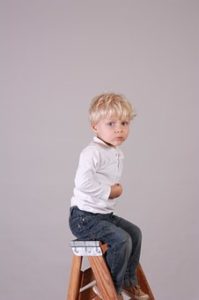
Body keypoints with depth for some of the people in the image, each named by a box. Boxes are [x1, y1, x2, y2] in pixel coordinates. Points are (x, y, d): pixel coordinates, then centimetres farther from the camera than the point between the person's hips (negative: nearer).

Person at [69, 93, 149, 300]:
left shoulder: (117, 153, 10)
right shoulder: (93, 152, -22)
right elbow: (83, 182, -36)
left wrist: (117, 189, 2)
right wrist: (109, 192, -23)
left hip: (104, 214, 10)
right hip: (84, 217, -10)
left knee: (134, 233, 13)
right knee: (121, 239, -20)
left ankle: (128, 280, 29)